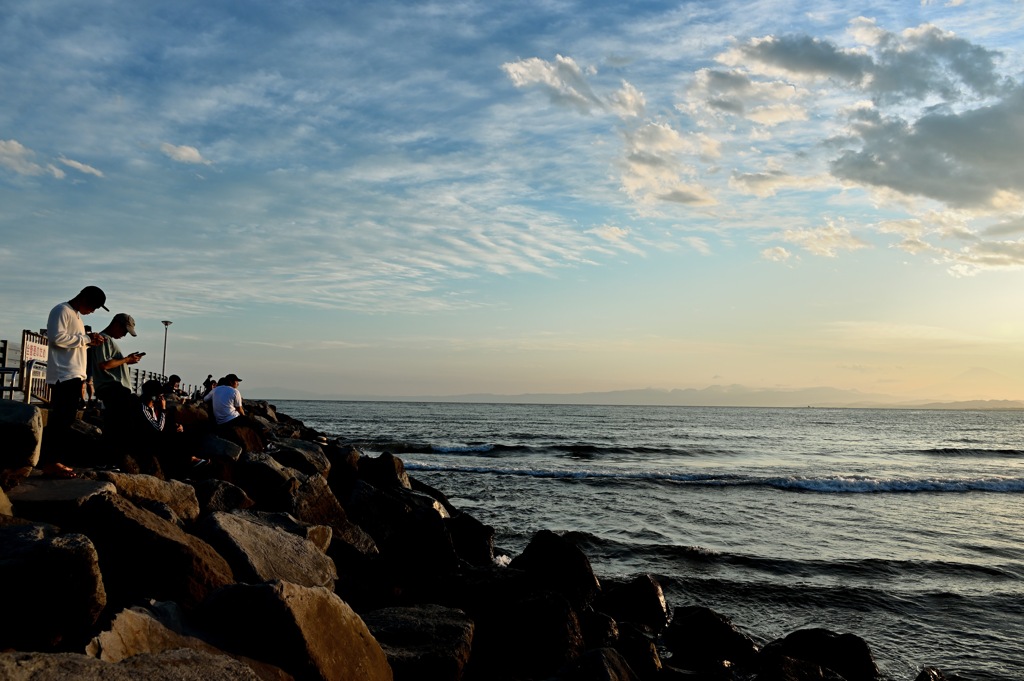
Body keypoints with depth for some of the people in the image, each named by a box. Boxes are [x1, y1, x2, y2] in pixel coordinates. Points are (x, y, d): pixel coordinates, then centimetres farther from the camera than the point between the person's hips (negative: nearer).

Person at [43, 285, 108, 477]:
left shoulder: (76, 315, 23)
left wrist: (89, 342, 8)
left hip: (74, 376, 10)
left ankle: (52, 460, 11)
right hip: (64, 375, -10)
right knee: (61, 420, -11)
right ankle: (50, 462, -11)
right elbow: (57, 338, -19)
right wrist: (85, 338, -12)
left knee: (64, 419, 9)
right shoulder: (62, 310, -6)